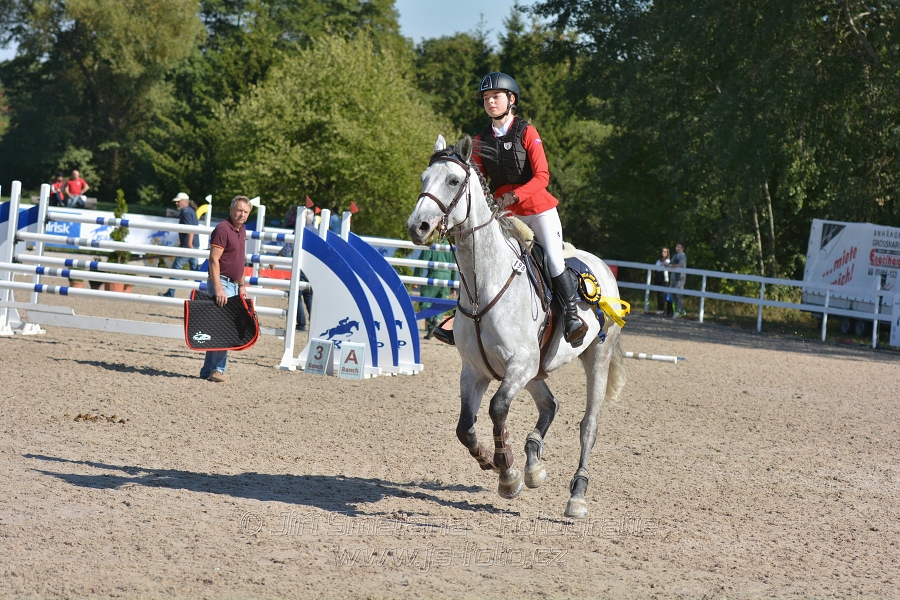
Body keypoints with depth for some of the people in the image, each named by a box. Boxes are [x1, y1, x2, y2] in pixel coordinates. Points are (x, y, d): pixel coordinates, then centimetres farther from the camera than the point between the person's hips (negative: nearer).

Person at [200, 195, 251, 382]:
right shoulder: (223, 229, -14)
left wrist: (242, 285, 20)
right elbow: (213, 260, -20)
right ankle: (217, 370, -9)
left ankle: (208, 370, 14)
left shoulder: (242, 231, 14)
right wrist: (218, 289, -26)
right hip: (221, 283, -9)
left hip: (233, 285, 9)